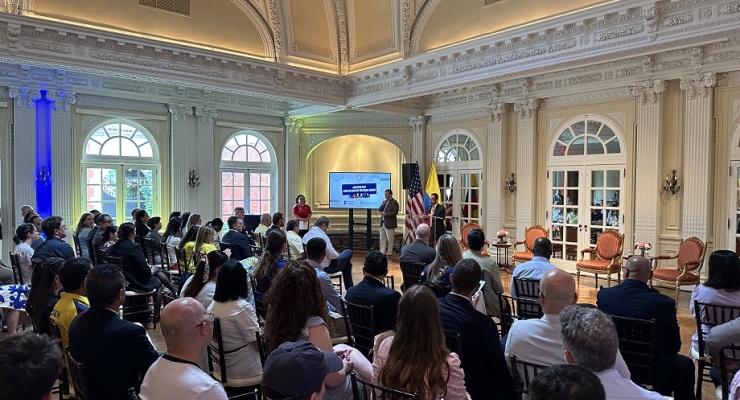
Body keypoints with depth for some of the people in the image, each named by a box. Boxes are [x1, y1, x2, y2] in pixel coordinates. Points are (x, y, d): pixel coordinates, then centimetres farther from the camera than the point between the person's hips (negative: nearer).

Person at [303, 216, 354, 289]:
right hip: (325, 267, -8)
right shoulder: (322, 236, -22)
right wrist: (338, 254, 1)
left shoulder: (306, 235, 2)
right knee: (349, 252, 8)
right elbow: (333, 255, -23)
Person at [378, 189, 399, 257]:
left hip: (390, 224, -8)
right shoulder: (385, 201, 16)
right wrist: (383, 204, -4)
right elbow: (379, 209, 13)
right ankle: (382, 252, 16)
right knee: (382, 238, 10)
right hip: (383, 223, 8)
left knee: (389, 239, 0)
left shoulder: (394, 202, -8)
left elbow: (395, 212, -16)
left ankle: (389, 252, 9)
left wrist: (386, 214, -23)